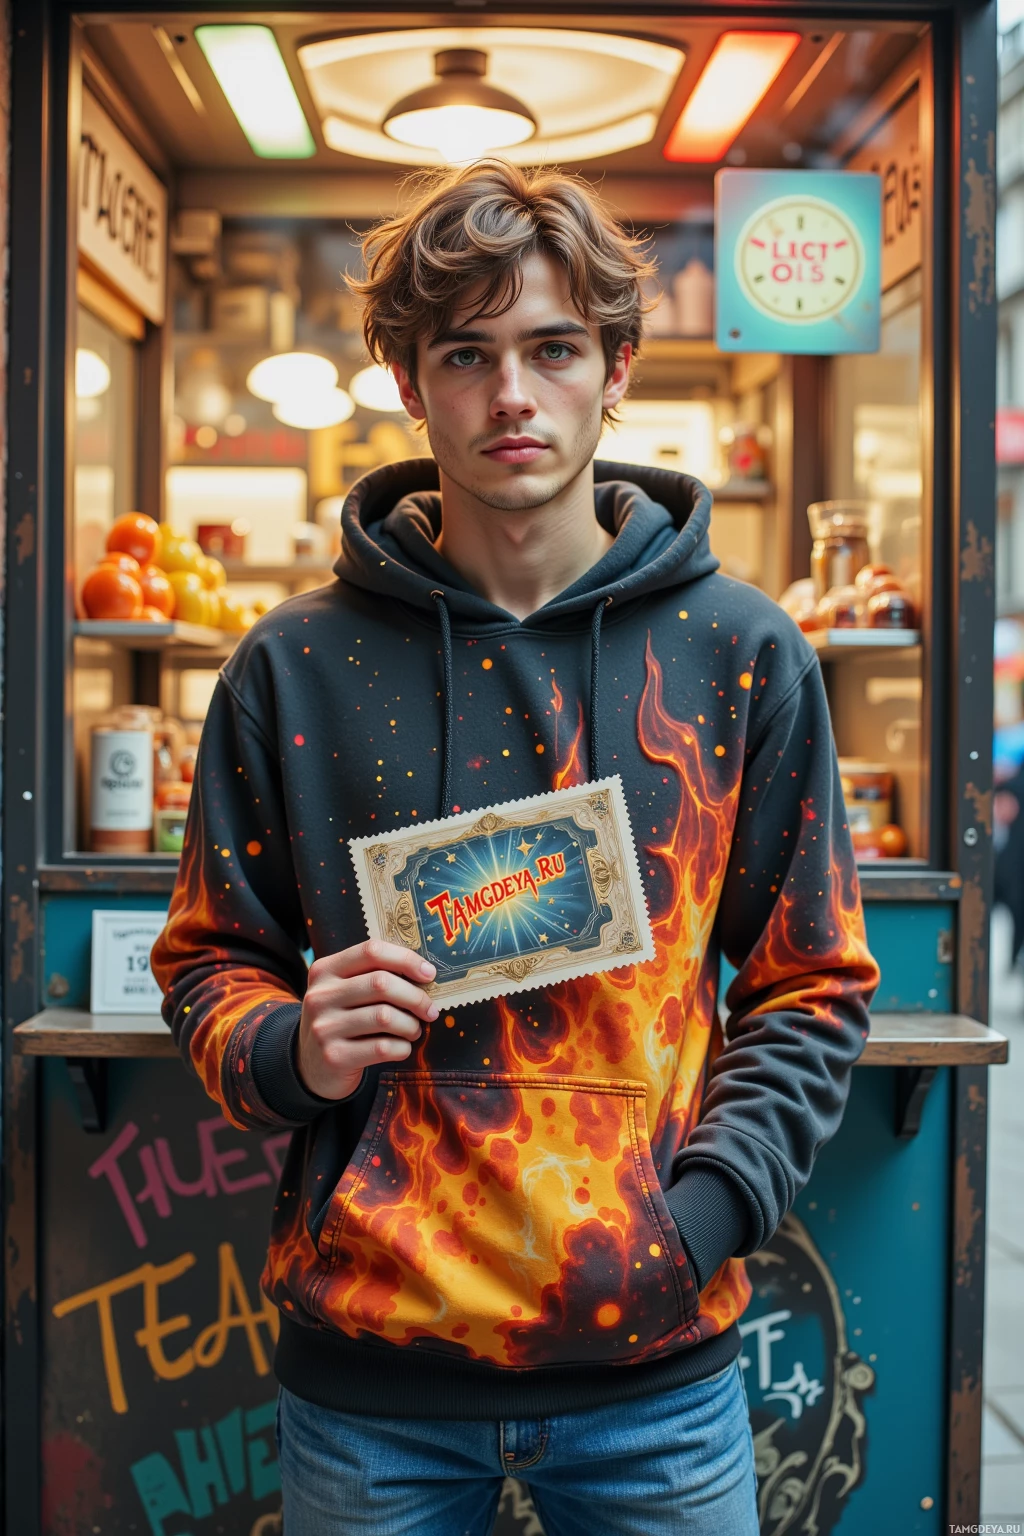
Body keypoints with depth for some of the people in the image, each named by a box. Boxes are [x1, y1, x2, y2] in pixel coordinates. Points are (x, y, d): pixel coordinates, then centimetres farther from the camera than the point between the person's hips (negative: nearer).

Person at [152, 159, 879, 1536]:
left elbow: (812, 988, 4)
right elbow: (210, 961, 8)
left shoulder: (743, 656, 0)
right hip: (367, 1364, 0)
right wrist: (291, 1050, -12)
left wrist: (699, 1213, -8)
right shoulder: (295, 669, -1)